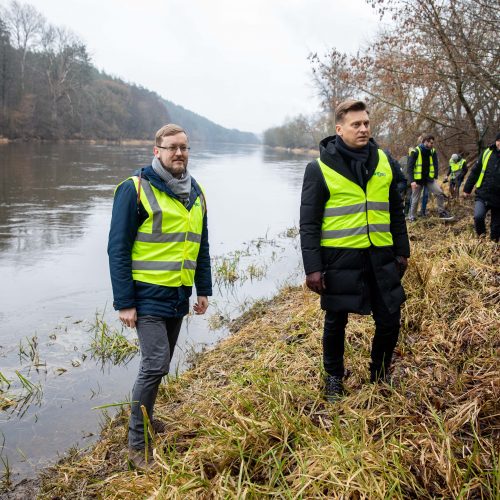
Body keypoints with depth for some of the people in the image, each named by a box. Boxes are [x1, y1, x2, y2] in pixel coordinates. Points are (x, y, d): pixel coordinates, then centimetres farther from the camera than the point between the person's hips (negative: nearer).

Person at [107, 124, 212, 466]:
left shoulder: (196, 193, 9)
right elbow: (118, 248, -11)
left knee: (161, 364, 15)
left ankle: (145, 417, 34)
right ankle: (137, 442, 5)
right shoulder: (136, 189, -11)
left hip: (179, 296, 6)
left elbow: (201, 245, 15)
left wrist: (204, 289, 12)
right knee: (156, 364, -10)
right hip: (148, 295, -6)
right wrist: (124, 302, -14)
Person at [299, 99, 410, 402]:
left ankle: (380, 374, 34)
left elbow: (396, 212, 14)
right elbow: (309, 223, -8)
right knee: (336, 323, 11)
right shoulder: (320, 168, -8)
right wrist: (313, 267, -11)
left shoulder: (383, 162, 6)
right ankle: (334, 377, 33)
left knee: (390, 321, 9)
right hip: (339, 259, -4)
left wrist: (402, 250, 12)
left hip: (380, 257, 4)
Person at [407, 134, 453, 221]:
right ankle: (412, 217, 20)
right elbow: (410, 167, -13)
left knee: (439, 193, -13)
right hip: (418, 180, -3)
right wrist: (412, 181, -20)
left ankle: (442, 213, -1)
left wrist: (435, 177, -2)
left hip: (429, 179, 4)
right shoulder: (415, 152, -12)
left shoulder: (433, 152, 3)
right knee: (415, 199, 4)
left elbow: (435, 165, 11)